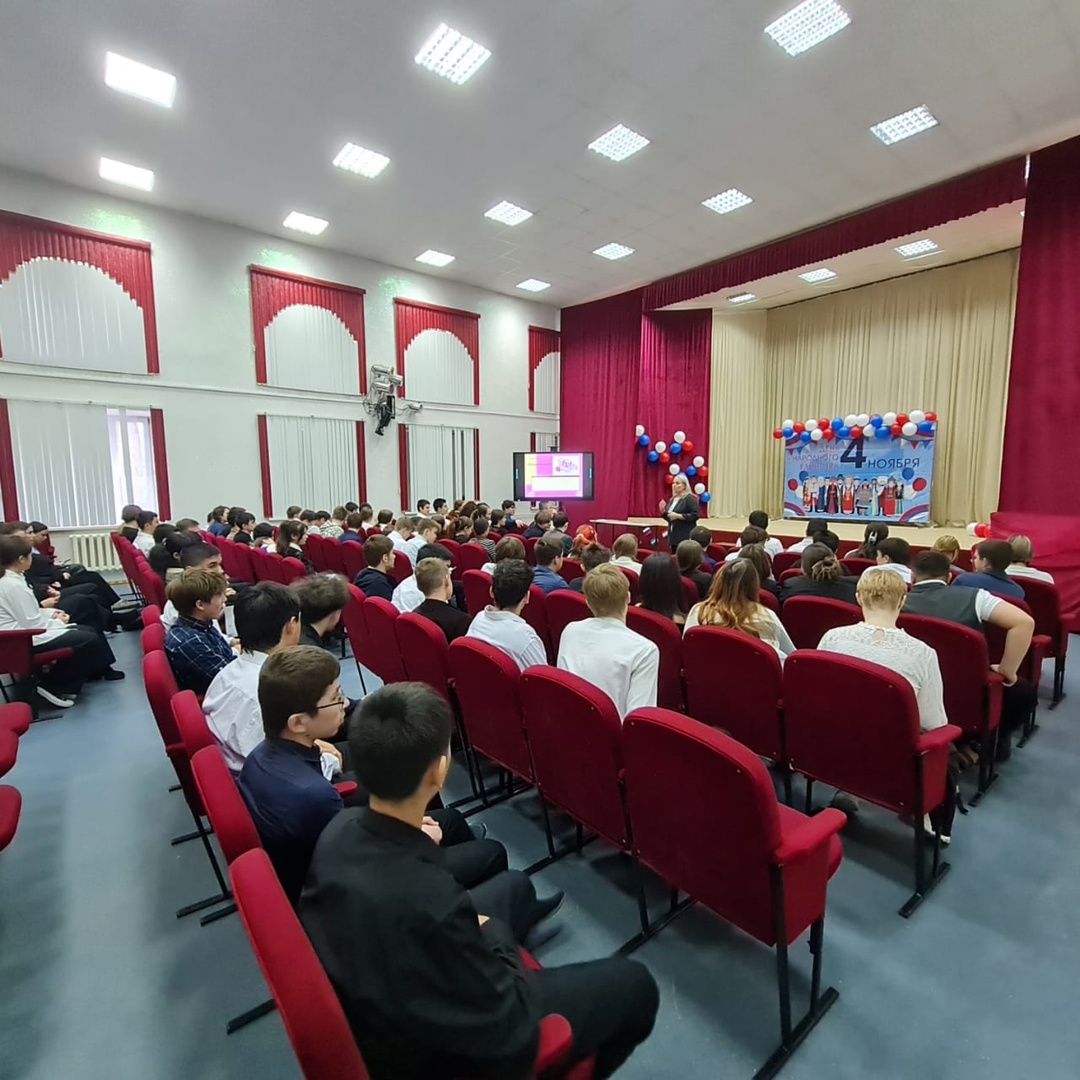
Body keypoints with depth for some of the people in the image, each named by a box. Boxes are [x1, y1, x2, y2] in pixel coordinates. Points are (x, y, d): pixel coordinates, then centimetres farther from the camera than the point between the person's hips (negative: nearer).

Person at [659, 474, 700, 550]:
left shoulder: (690, 498, -8)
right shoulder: (672, 499, 16)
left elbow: (695, 515, -18)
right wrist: (663, 511, 4)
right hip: (673, 537, 8)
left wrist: (678, 516, -21)